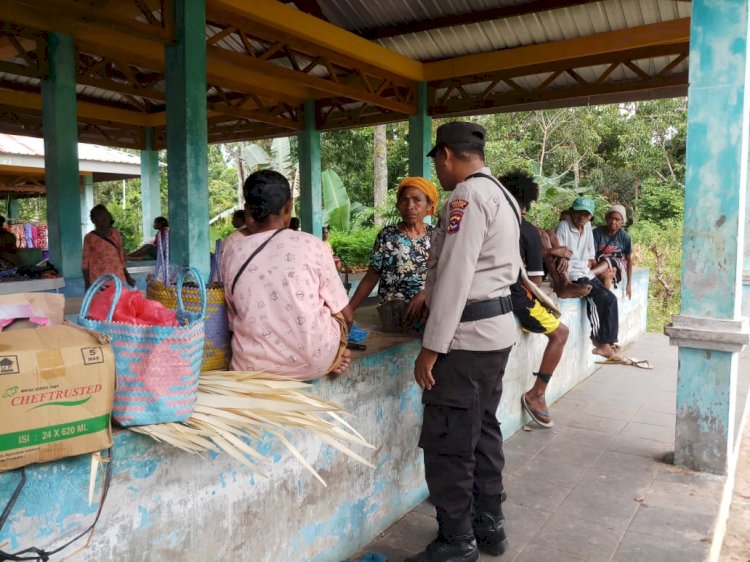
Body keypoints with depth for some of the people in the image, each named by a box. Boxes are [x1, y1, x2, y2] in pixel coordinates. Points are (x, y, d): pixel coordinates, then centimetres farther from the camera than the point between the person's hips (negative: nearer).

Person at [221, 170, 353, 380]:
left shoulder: (232, 254, -3)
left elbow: (234, 317, 8)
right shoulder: (311, 245, -9)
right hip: (315, 362, -1)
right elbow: (346, 316, 0)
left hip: (253, 366, 2)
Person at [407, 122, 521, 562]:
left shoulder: (467, 196, -15)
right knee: (483, 430, 18)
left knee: (447, 444, -1)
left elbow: (455, 276, -21)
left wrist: (431, 346, -17)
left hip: (467, 335, -11)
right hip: (499, 327, 11)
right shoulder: (502, 195, 16)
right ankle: (490, 526, 31)